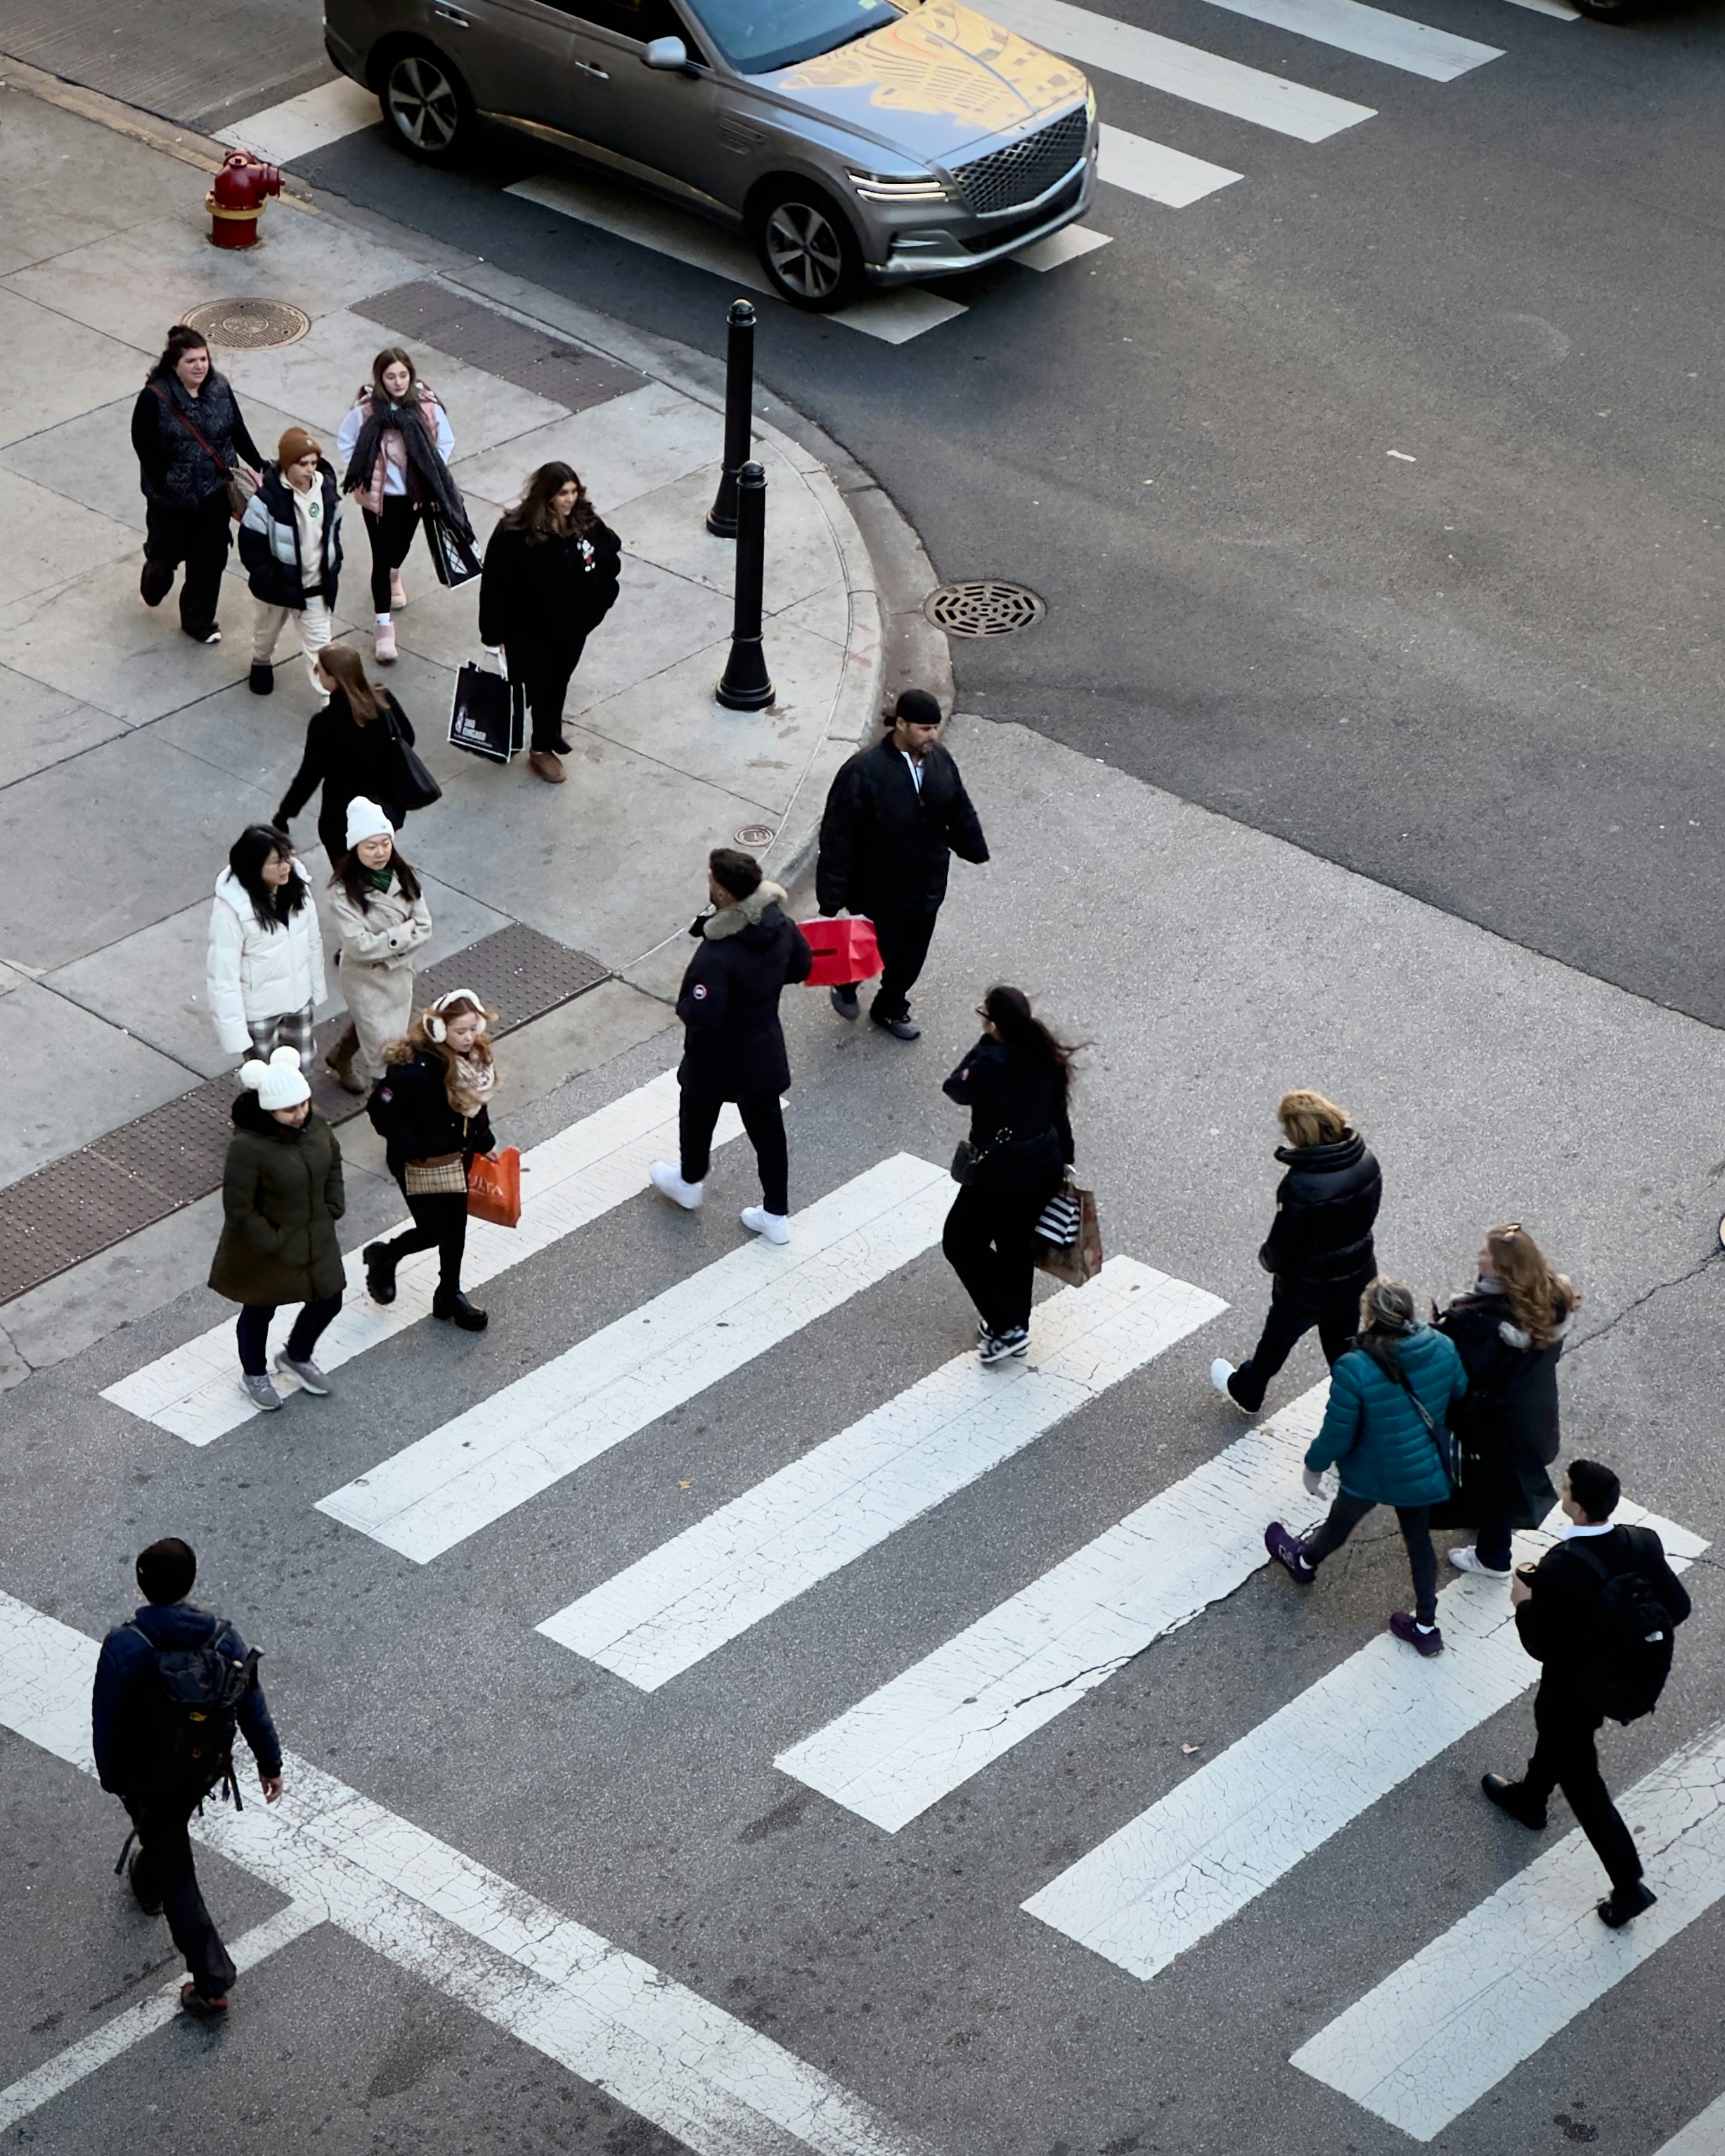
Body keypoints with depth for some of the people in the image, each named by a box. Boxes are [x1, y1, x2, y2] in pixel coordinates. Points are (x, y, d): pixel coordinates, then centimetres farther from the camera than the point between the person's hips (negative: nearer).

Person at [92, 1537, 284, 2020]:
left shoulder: (123, 1647, -27)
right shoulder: (221, 1637, -17)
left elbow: (106, 1722, -17)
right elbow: (252, 1704, -6)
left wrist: (111, 1777, 1)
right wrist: (270, 1762, 9)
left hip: (149, 1776, -5)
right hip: (206, 1769, 5)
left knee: (176, 1870, 9)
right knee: (168, 1833, 36)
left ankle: (212, 1984, 10)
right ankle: (147, 1885, 68)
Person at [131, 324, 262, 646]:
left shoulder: (220, 388, -6)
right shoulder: (155, 398, -19)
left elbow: (238, 432, 5)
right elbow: (143, 445, -14)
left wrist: (261, 468, 3)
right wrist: (163, 484, -18)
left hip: (215, 493, 3)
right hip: (171, 496, -3)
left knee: (209, 558, 9)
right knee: (166, 551, 16)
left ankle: (199, 621, 26)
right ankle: (154, 584, 52)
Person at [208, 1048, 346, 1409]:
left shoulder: (315, 1126, -12)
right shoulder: (247, 1148, -33)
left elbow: (333, 1162, 10)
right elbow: (239, 1210, -26)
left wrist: (333, 1209, 3)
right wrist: (272, 1243, -20)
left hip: (316, 1240, 6)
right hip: (265, 1253, -6)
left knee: (328, 1301, 20)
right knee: (259, 1311, 18)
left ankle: (297, 1356, 50)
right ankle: (254, 1374, 46)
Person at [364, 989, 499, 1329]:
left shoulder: (474, 1057, -7)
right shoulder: (415, 1069, -32)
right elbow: (381, 1109, -25)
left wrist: (483, 1142, 12)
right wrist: (415, 1148, -25)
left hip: (459, 1156, 7)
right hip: (423, 1165, -7)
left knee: (455, 1225, 17)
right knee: (434, 1230, 3)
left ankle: (450, 1295, 35)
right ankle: (383, 1257, 34)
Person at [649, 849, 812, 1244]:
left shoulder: (717, 956, -36)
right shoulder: (778, 924, -14)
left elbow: (699, 1015, -35)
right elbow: (802, 965, 4)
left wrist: (684, 1004, -14)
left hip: (717, 1059, -5)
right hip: (765, 1051, 5)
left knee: (698, 1116, 24)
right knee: (766, 1127, 19)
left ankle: (689, 1183, 49)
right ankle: (777, 1215, 30)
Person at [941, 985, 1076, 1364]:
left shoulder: (993, 1063, -27)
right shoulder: (1046, 1056, -4)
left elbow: (957, 1090, -10)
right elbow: (1058, 1113, 7)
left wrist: (984, 1044, -9)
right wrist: (1065, 1160, 17)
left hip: (1000, 1174, -7)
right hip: (1045, 1166, 7)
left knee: (961, 1243, 13)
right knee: (1017, 1243, 25)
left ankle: (1006, 1326, 9)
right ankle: (1014, 1325, 38)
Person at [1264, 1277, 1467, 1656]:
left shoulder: (1354, 1371, -33)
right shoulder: (1442, 1349, -19)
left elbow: (1337, 1435, -22)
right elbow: (1458, 1392, 0)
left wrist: (1314, 1465, -2)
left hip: (1371, 1475, -4)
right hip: (1427, 1470, 4)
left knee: (1340, 1523, 27)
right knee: (1419, 1539, 25)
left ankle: (1303, 1562, 59)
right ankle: (1426, 1626, 39)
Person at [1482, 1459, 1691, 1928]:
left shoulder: (1560, 1570, -37)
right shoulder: (1644, 1544, -20)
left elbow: (1543, 1647, -27)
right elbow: (1677, 1607, -11)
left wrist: (1525, 1602, -10)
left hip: (1575, 1688, -7)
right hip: (1619, 1675, 7)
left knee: (1581, 1780, 14)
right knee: (1555, 1734, 34)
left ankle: (1629, 1885, 19)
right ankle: (1530, 1798, 62)